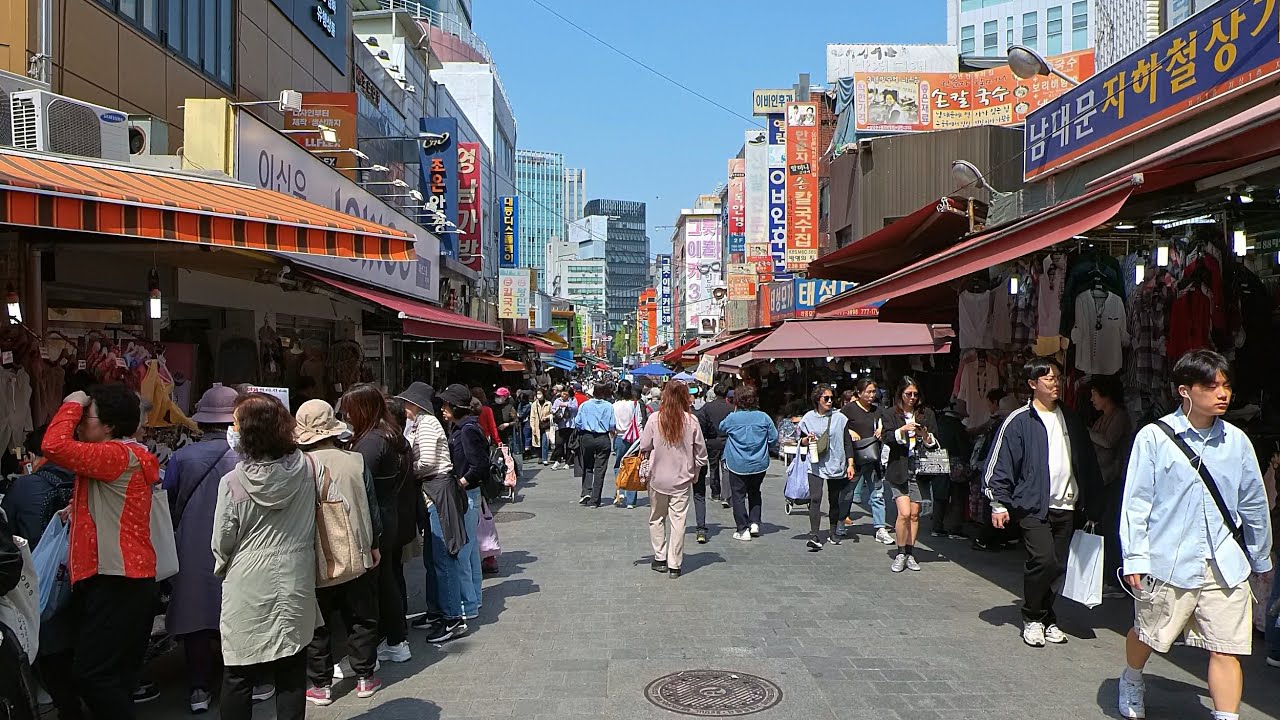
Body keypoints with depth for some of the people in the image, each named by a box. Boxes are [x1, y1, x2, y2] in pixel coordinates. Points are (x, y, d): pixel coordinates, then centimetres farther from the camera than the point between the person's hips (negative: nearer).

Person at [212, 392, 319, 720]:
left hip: (247, 588, -2)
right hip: (295, 584, 2)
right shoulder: (305, 469, -8)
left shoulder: (233, 482, -15)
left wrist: (223, 568, 14)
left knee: (238, 675, 12)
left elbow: (222, 543, -5)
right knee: (291, 674, 11)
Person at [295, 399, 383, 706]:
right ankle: (365, 676, 22)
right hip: (355, 554, 2)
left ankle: (320, 685, 17)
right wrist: (374, 544, 16)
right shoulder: (355, 461, -5)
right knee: (361, 618, 14)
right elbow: (372, 506, 4)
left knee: (317, 624, 10)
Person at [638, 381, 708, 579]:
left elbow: (644, 447, -4)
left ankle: (660, 558, 21)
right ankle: (674, 565, 10)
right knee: (678, 521, 6)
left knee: (657, 518, 17)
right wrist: (695, 471, 14)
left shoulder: (655, 419, -10)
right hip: (682, 479, 0)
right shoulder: (692, 421, -9)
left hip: (658, 478, 0)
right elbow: (700, 451, -2)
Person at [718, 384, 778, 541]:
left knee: (739, 495, 5)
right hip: (759, 464, 3)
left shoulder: (731, 418, -10)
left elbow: (719, 431, 9)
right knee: (754, 492, 22)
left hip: (737, 465, -3)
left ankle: (743, 530, 3)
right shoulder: (763, 418, -6)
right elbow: (774, 439, 2)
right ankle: (754, 523, 16)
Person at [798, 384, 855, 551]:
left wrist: (850, 464, -1)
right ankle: (814, 535, -18)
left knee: (835, 500, 11)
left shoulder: (840, 418, 2)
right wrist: (807, 440, -10)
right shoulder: (809, 418, 3)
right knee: (815, 498, -14)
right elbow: (801, 441, 13)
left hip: (836, 465, 1)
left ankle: (833, 533, 27)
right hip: (815, 464, -1)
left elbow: (847, 443, 4)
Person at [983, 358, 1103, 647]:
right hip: (1033, 506, -5)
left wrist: (1092, 505, 18)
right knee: (1043, 560, -16)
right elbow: (999, 465, -5)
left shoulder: (1071, 420, 15)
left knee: (1058, 565, 5)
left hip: (1066, 507, 6)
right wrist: (999, 504, -9)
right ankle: (1032, 618, 4)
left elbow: (1088, 465, 21)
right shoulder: (1019, 421, -4)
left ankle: (1046, 618, 22)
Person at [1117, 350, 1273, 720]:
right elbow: (1136, 501, -5)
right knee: (1147, 634, 16)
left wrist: (1262, 559, 22)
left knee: (1226, 649, 0)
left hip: (1225, 565, 2)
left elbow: (1253, 503, 14)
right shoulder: (1154, 437, -7)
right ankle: (1131, 682, 44)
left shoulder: (1236, 441, 3)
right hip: (1169, 563, -2)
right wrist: (1135, 558, -7)